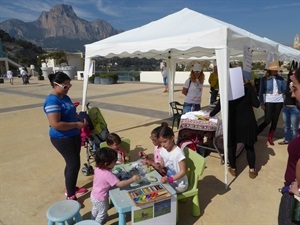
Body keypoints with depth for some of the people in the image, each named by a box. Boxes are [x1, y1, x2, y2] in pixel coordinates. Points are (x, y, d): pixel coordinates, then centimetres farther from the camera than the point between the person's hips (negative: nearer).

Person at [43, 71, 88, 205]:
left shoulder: (65, 97, 6)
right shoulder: (52, 101, -23)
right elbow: (55, 124, -29)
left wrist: (81, 119, 0)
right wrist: (77, 124, -22)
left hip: (74, 135, 9)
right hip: (62, 139, -9)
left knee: (72, 163, 19)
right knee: (74, 165, -2)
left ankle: (72, 187, 38)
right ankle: (70, 196, 15)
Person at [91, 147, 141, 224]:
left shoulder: (97, 168, -14)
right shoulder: (108, 174, -38)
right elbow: (119, 184, -43)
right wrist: (132, 179, -40)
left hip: (94, 195, 9)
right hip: (101, 199, -8)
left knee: (95, 209, 35)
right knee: (102, 214, 20)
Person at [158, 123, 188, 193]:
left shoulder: (178, 153, -25)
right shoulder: (163, 150, -3)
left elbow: (183, 171, -21)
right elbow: (162, 166, 6)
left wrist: (170, 179, -30)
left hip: (179, 184, -6)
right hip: (169, 180, 6)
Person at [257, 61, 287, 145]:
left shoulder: (280, 78, 4)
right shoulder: (264, 79, -5)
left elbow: (285, 89, 2)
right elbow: (261, 92, -4)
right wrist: (261, 103, -8)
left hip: (279, 101, 4)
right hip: (269, 101, -4)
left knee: (275, 120, 8)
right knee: (267, 121, -8)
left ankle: (270, 138, 21)